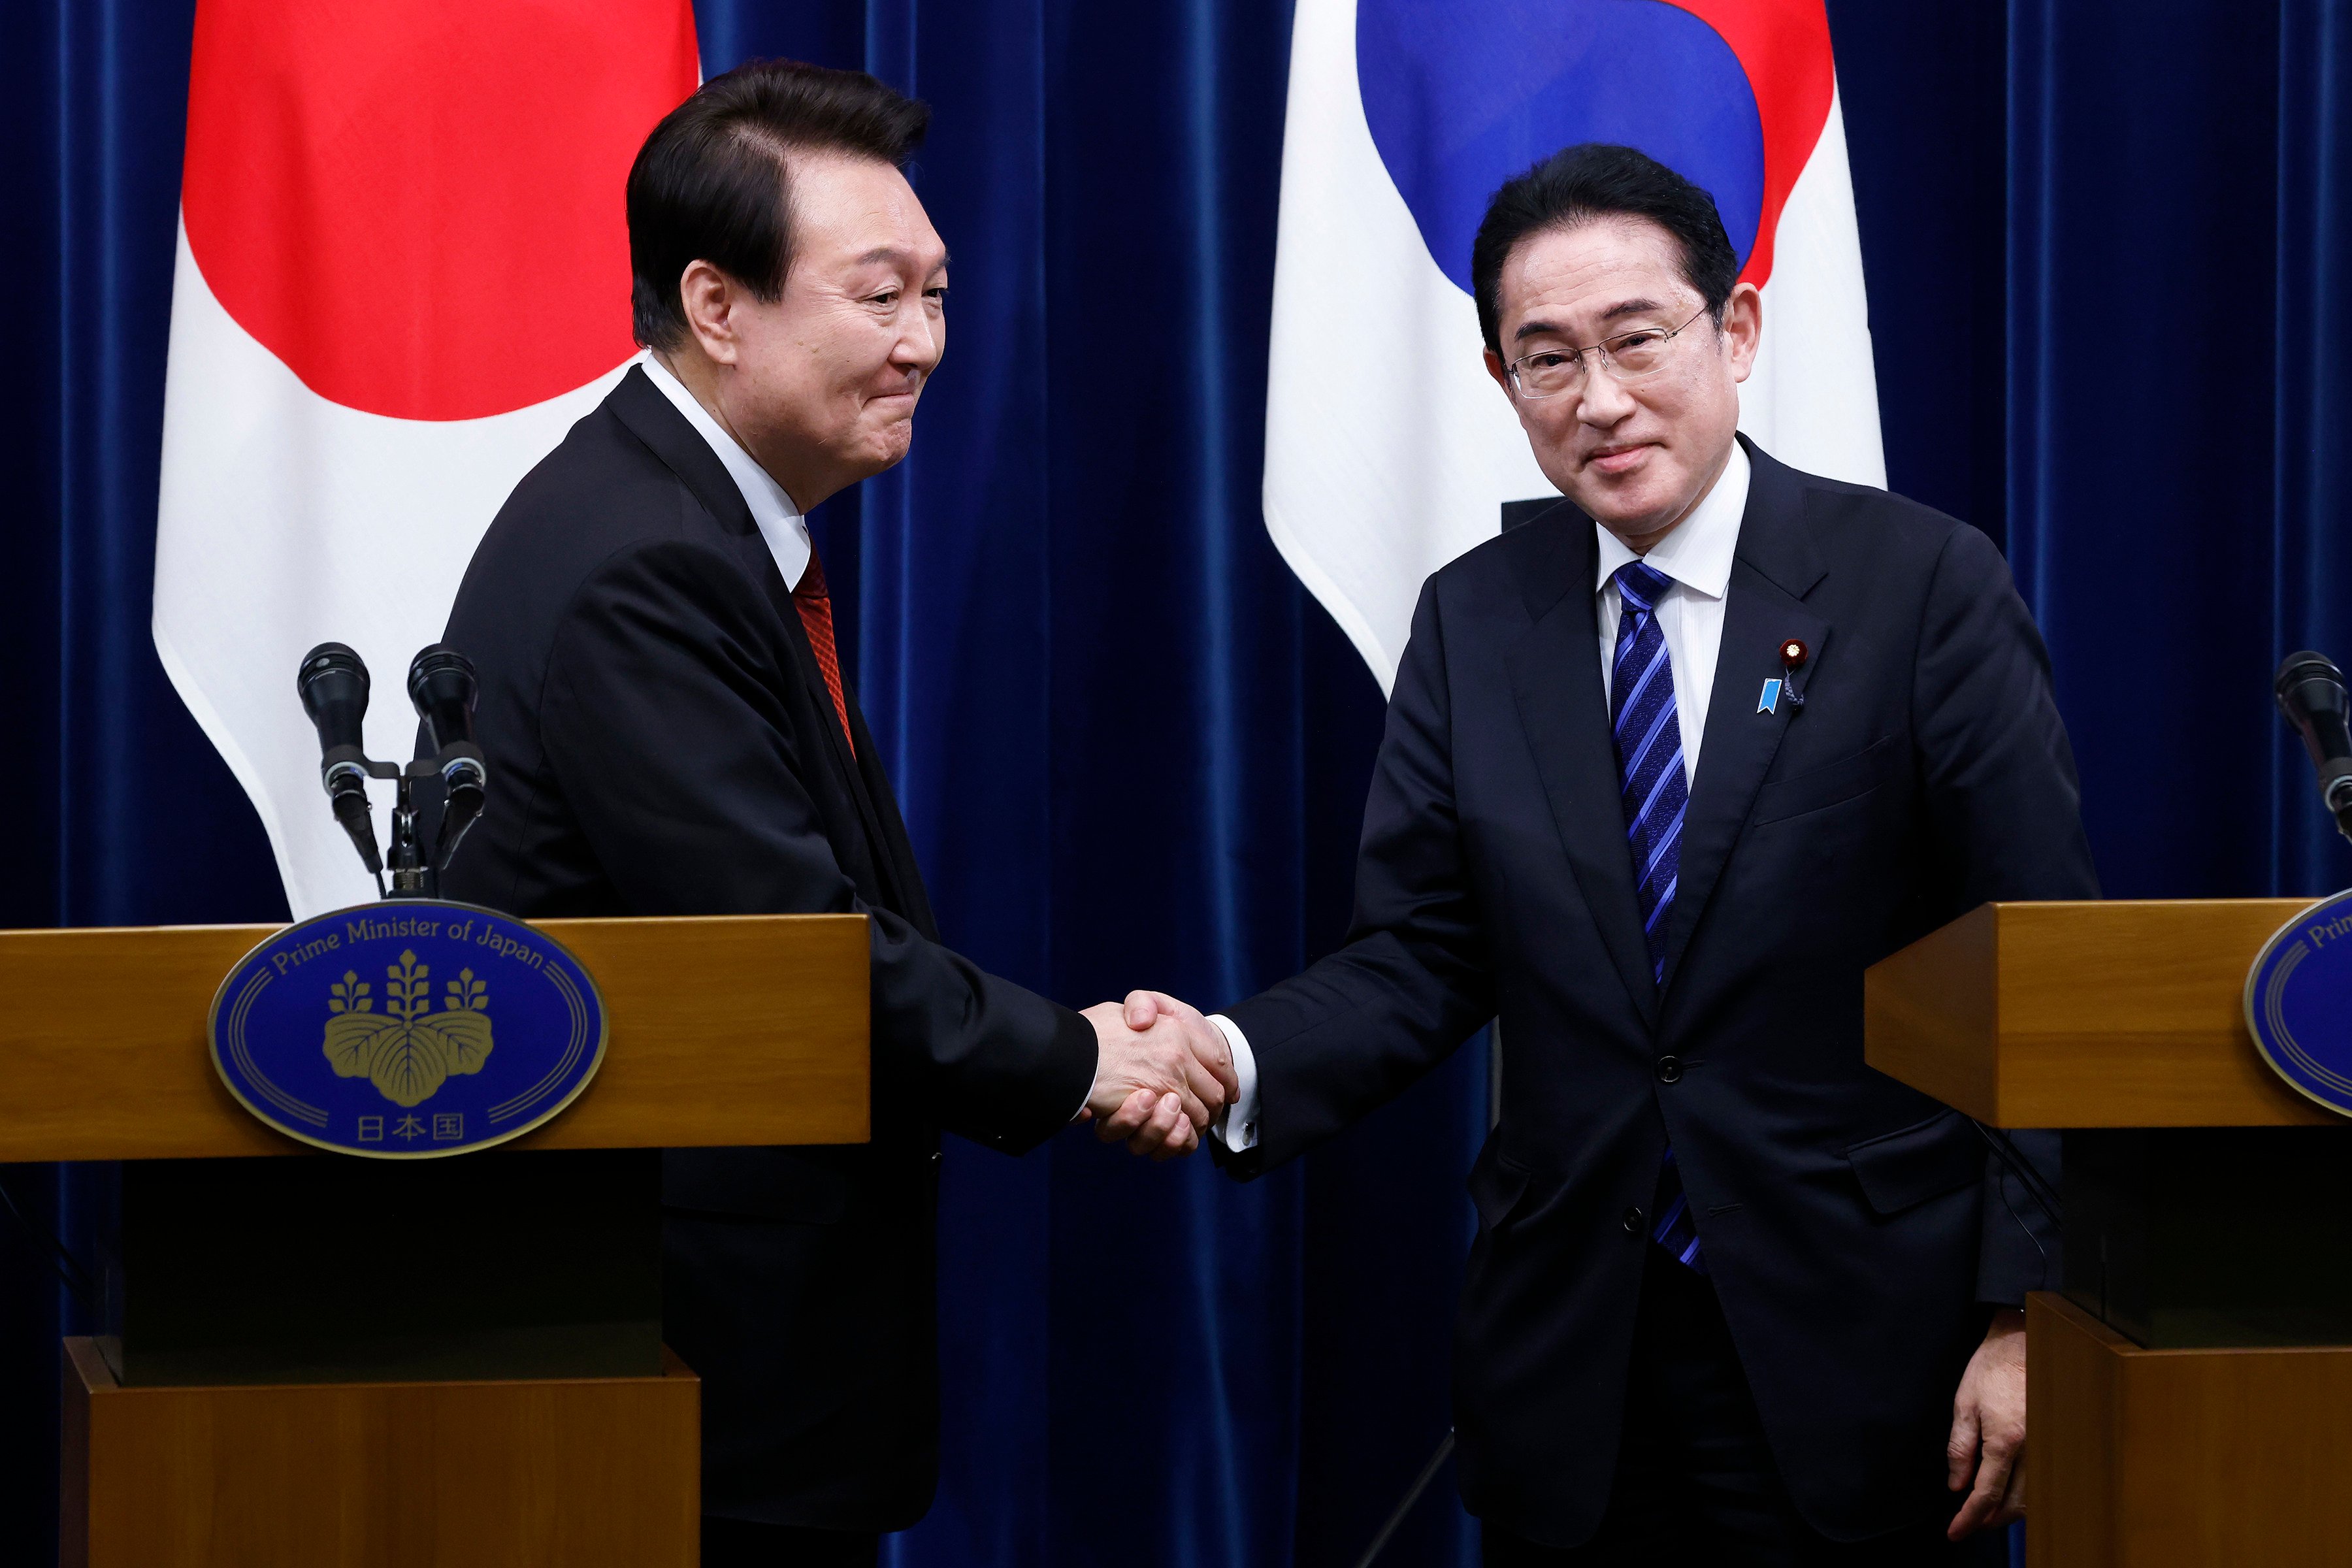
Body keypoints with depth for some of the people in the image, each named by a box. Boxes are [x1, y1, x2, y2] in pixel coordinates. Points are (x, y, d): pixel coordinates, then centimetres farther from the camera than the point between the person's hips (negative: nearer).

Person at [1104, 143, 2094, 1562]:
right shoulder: (1475, 623, 7)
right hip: (1569, 1365, 3)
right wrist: (1237, 1060, -18)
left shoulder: (1924, 584, -6)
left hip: (1851, 1360, -3)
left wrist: (2029, 1318, -12)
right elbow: (1421, 956, 3)